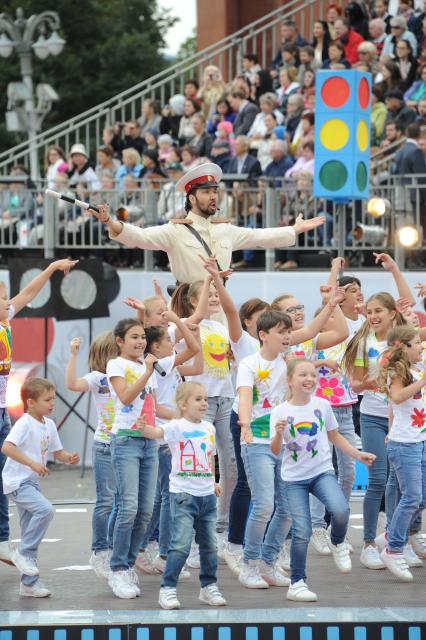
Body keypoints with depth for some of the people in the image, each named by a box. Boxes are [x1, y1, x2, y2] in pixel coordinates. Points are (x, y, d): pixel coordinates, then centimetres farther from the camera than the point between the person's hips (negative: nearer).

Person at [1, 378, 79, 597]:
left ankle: (29, 583, 16)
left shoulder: (49, 425, 8)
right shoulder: (25, 423, -17)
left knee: (30, 529, 10)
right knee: (45, 509, -28)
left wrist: (69, 457, -6)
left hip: (32, 482, 9)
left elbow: (57, 452, 17)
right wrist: (32, 463, -34)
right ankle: (24, 553, -12)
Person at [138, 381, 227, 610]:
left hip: (207, 494, 6)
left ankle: (209, 587, 26)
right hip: (183, 494, -6)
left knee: (209, 544, 13)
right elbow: (158, 432, -28)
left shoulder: (209, 428, 11)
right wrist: (145, 428, -48)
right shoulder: (177, 426, -9)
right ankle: (167, 589, -3)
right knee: (181, 544, -11)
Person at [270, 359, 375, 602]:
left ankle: (337, 544, 8)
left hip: (323, 472, 1)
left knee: (340, 511, -25)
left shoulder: (323, 406, 1)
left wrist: (358, 454, 8)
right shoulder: (281, 412, -6)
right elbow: (275, 450, -7)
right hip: (294, 478, -1)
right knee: (302, 532, -8)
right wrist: (278, 434, -27)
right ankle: (297, 584, 7)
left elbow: (334, 436, 15)